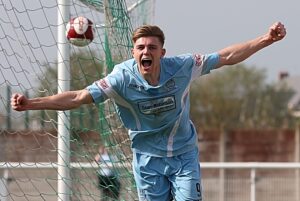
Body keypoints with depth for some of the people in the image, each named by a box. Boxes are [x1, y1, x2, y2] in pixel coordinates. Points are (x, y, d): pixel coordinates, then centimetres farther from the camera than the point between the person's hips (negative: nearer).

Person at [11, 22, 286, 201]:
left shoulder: (182, 67, -17)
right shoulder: (122, 79, -19)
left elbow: (227, 57, -8)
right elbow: (78, 97, -20)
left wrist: (266, 39, -15)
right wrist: (30, 104, -28)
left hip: (184, 154, 0)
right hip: (148, 158, 0)